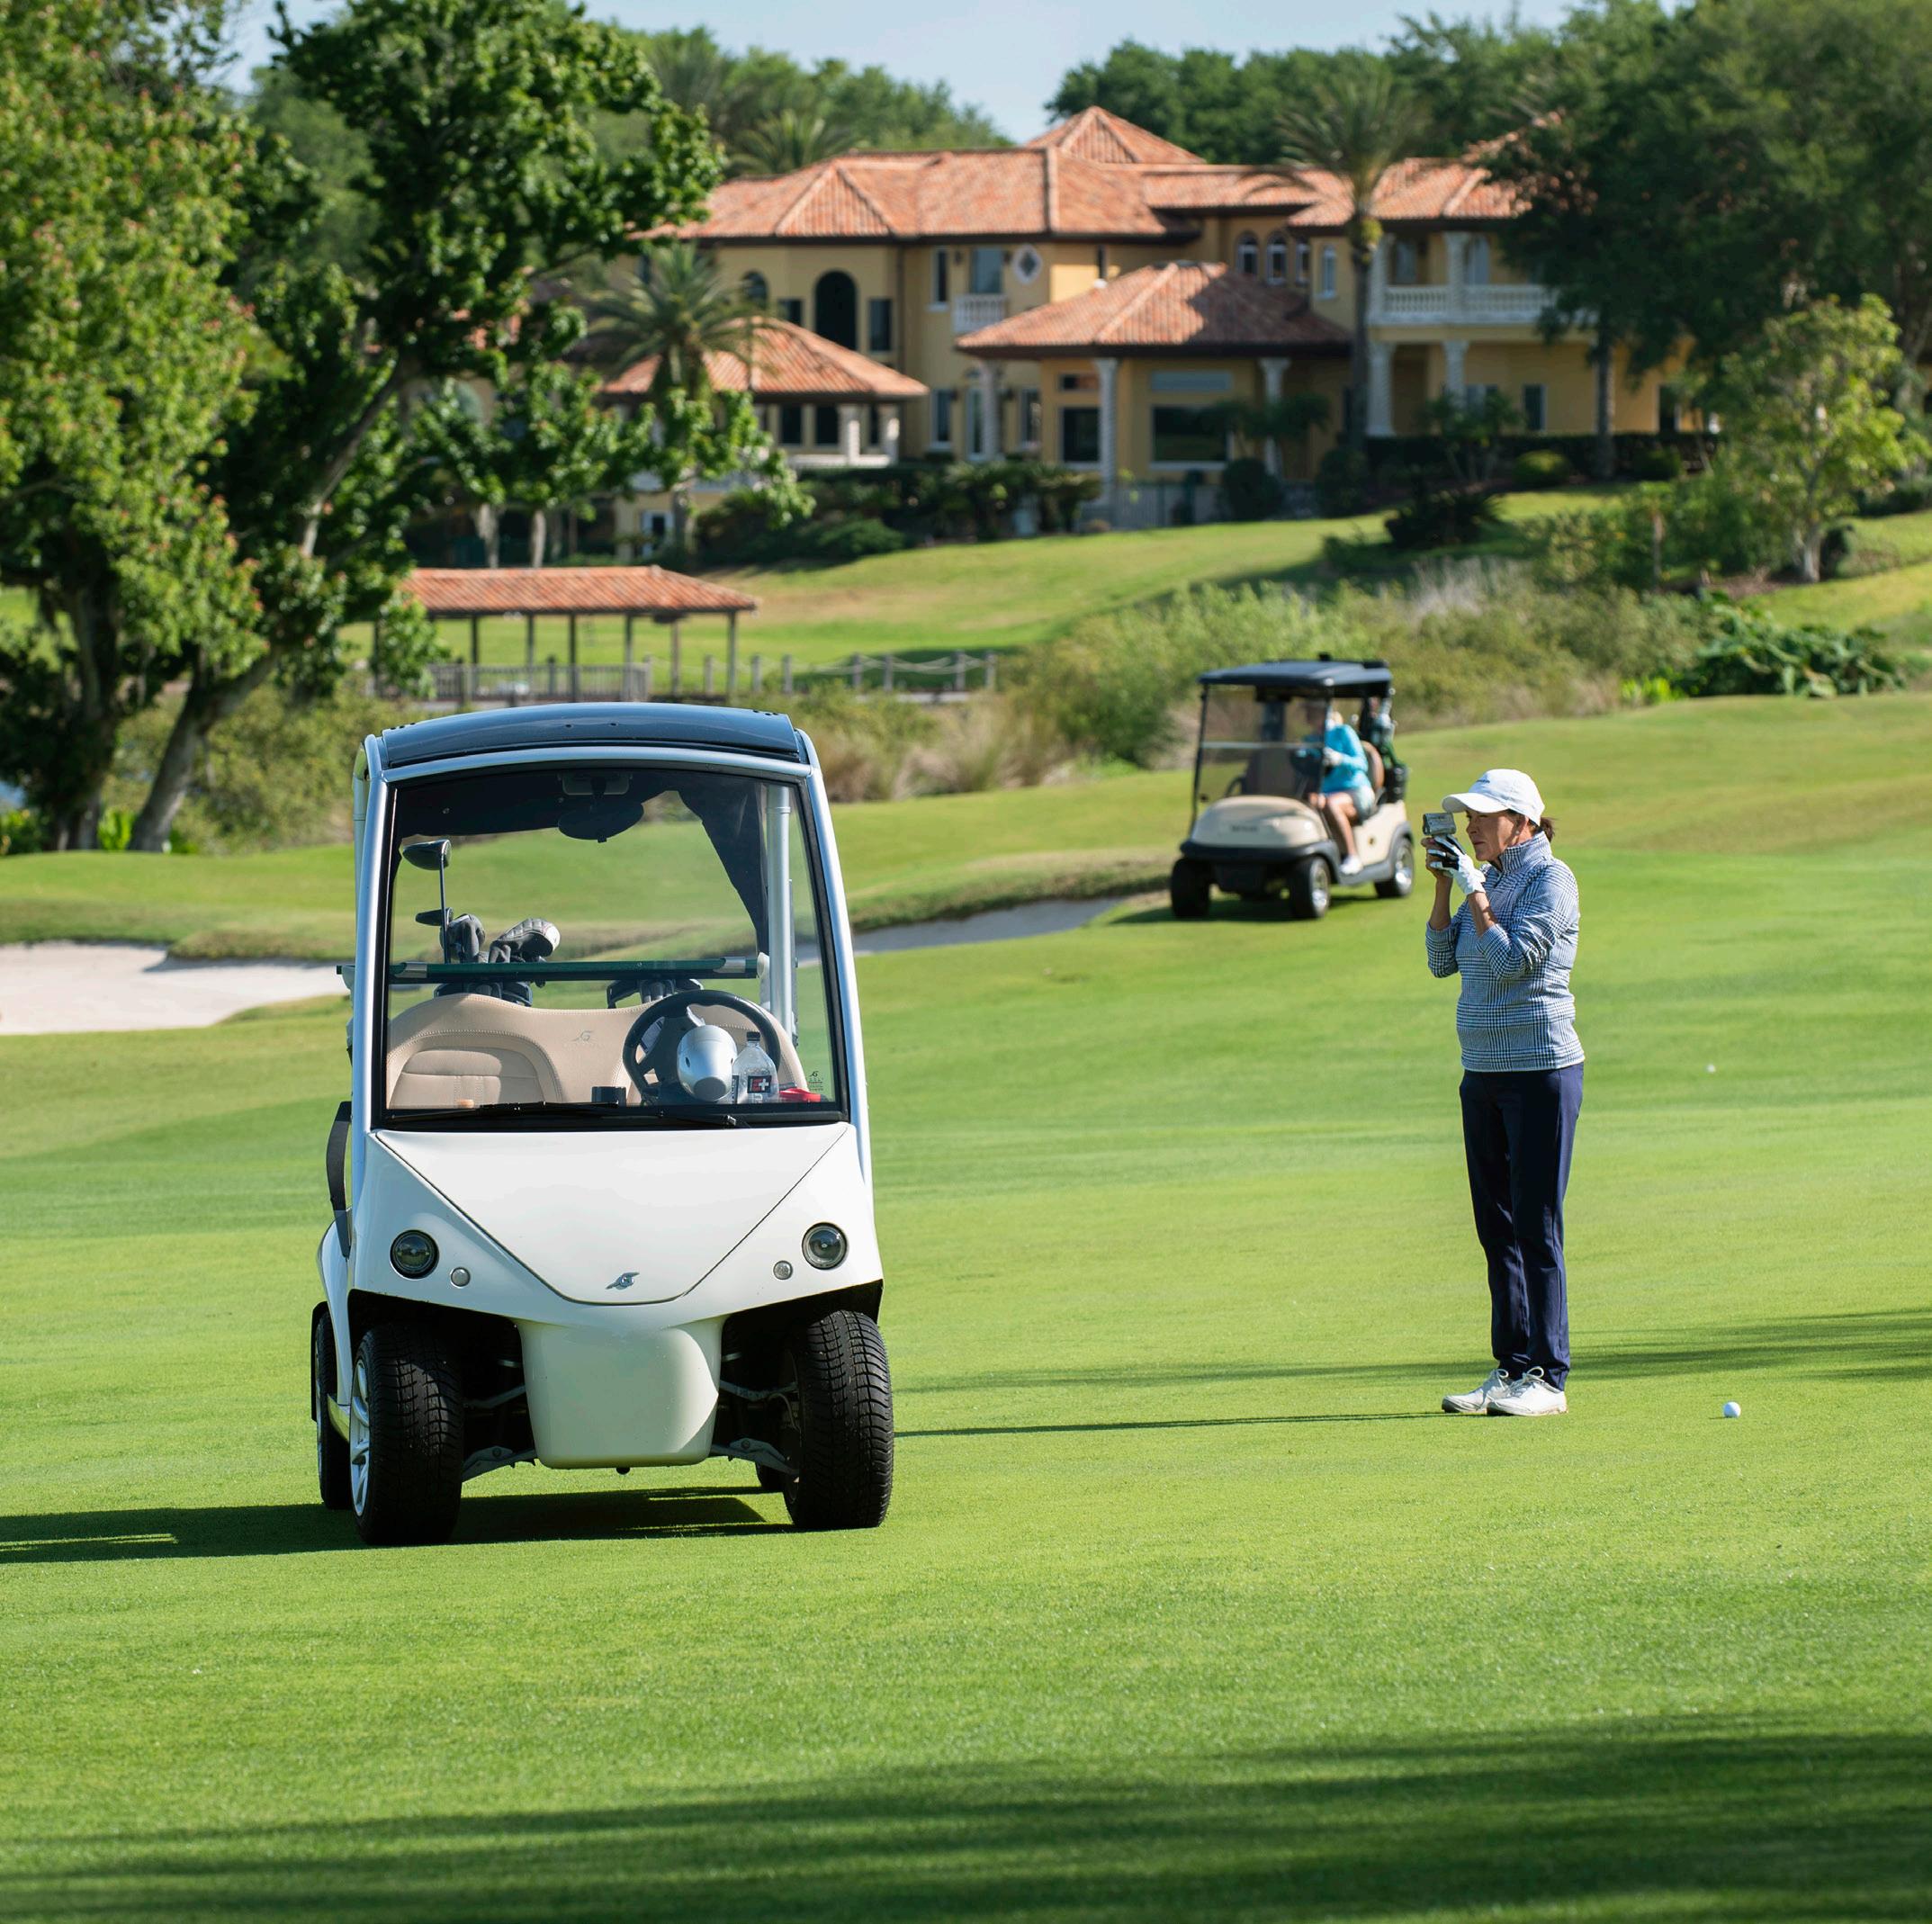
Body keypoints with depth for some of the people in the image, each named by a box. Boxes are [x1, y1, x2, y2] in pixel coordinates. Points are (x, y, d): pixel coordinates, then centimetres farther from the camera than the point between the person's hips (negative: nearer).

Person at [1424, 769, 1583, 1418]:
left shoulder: (1550, 879, -10)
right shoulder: (1489, 878, 14)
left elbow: (1512, 959, -19)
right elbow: (1443, 961, 11)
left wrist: (1473, 889, -13)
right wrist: (1442, 884, 3)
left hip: (1541, 1071, -8)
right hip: (1483, 1072, 8)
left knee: (1535, 1226, -7)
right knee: (1496, 1227, 9)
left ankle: (1547, 1379, -5)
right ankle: (1510, 1369, 14)